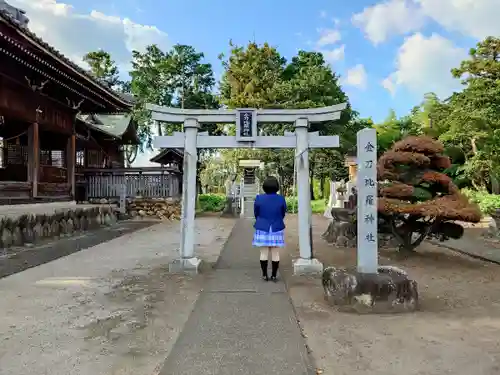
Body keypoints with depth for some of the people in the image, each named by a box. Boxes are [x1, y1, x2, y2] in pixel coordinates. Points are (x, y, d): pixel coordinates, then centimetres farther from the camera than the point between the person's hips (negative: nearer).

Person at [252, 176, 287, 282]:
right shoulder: (281, 199, -10)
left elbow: (256, 214, 0)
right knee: (275, 253, 9)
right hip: (276, 230, 0)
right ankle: (274, 276, 14)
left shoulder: (259, 198, -11)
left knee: (264, 253, 9)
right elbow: (283, 214, 2)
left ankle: (265, 275, 14)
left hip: (263, 229, 0)